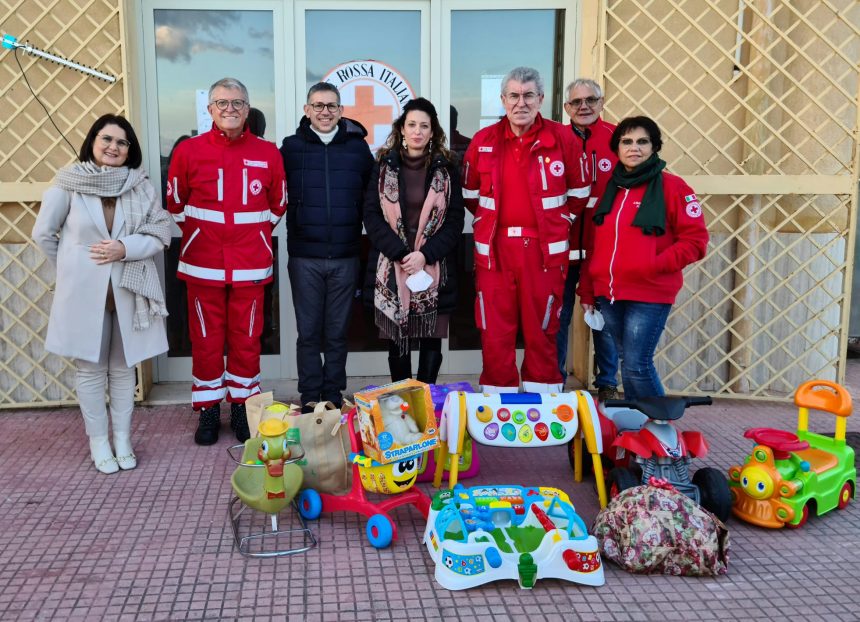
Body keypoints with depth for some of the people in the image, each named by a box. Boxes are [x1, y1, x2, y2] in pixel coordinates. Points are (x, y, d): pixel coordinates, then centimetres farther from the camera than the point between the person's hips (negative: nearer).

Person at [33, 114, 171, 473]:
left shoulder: (140, 184, -1)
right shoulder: (68, 182, -4)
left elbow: (161, 232, -1)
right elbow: (43, 233, 3)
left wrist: (125, 248, -15)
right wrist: (73, 266, 6)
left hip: (128, 290, 2)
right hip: (83, 291, -1)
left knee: (123, 366, 11)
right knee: (90, 368, 7)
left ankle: (122, 438, 24)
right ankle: (98, 441, 21)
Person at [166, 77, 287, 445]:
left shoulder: (268, 153, 3)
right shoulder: (188, 151, 0)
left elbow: (277, 206, 14)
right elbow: (176, 205, 9)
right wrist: (199, 235, 10)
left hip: (250, 265, 1)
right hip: (202, 265, 0)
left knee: (247, 339, 7)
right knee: (206, 339, 6)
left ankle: (242, 405, 23)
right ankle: (208, 410, 20)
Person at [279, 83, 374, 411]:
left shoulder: (358, 148, 5)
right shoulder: (291, 147, 3)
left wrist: (356, 229, 3)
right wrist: (297, 227, -3)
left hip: (345, 257, 1)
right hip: (304, 257, -1)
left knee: (337, 334, 9)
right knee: (308, 333, 6)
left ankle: (334, 397, 21)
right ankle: (310, 400, 17)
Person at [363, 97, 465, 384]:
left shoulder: (446, 169, 5)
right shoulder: (384, 166, 6)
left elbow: (455, 219, 0)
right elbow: (371, 215, -1)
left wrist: (425, 255, -13)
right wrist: (400, 254, -12)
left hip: (434, 270, 0)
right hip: (392, 269, 0)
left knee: (431, 339, 3)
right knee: (397, 340, 6)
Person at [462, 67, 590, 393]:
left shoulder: (561, 138, 0)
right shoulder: (483, 140, 5)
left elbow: (579, 192, 10)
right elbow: (470, 194, 17)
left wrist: (559, 221, 9)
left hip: (545, 249, -1)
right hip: (494, 248, 2)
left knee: (542, 329, 6)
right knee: (495, 331, 4)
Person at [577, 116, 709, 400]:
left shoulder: (671, 186, -3)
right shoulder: (608, 188, 12)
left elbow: (695, 240, -5)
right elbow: (594, 243, 16)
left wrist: (655, 265, -16)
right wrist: (587, 290, 13)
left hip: (649, 294, -5)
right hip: (608, 293, 5)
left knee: (636, 366, -8)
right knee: (628, 363, 13)